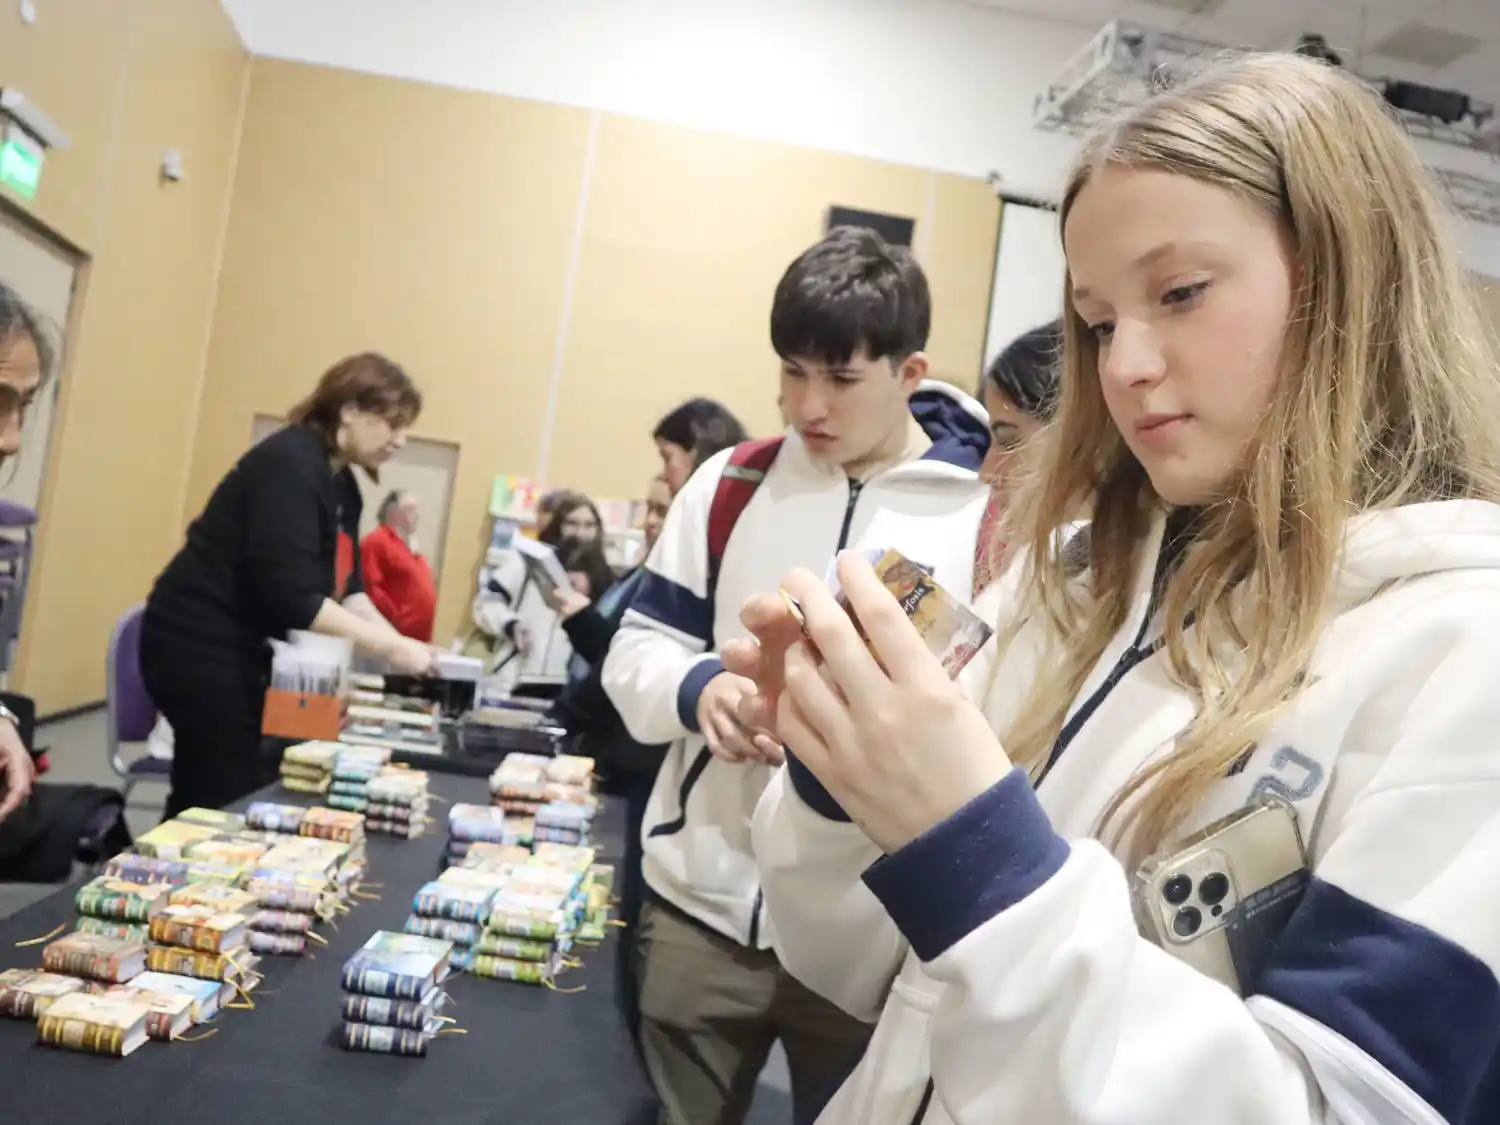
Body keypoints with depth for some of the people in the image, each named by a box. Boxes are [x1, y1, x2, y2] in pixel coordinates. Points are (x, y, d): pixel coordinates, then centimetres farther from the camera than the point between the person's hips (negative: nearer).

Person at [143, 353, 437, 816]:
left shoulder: (342, 485, 9)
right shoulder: (290, 465, -19)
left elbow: (345, 586, 8)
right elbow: (291, 595, -27)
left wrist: (398, 644, -6)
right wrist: (388, 648, -24)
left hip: (246, 648, 9)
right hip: (200, 644, -9)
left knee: (248, 794, 9)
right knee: (222, 803, -7)